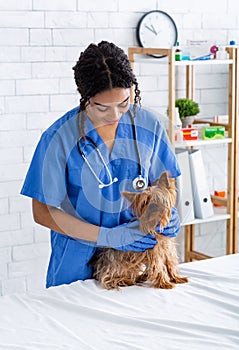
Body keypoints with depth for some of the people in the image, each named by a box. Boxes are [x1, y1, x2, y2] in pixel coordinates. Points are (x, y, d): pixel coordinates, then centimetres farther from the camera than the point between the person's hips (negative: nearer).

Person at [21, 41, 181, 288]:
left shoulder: (148, 125, -7)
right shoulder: (59, 138, -17)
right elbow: (42, 212, -13)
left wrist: (167, 211, -15)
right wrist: (108, 236, -20)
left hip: (137, 250, 3)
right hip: (79, 259, -3)